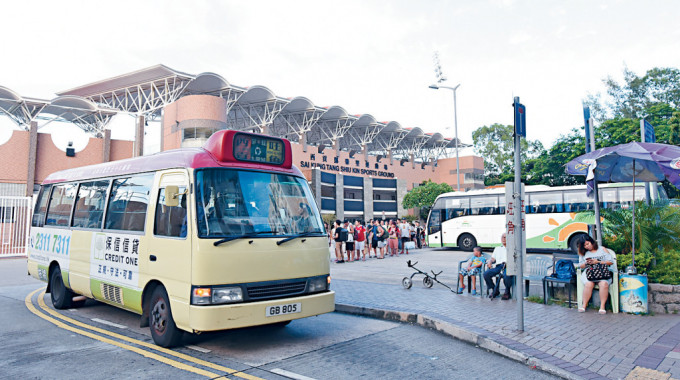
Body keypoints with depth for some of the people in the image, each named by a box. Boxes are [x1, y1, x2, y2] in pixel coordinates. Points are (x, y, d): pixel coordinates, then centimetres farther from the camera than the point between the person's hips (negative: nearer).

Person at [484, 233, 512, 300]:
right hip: (498, 266, 4)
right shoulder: (497, 248, 31)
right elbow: (493, 258, 25)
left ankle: (507, 292, -14)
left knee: (506, 275, -39)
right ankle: (494, 290, -6)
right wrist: (489, 262, 1)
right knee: (486, 273, -24)